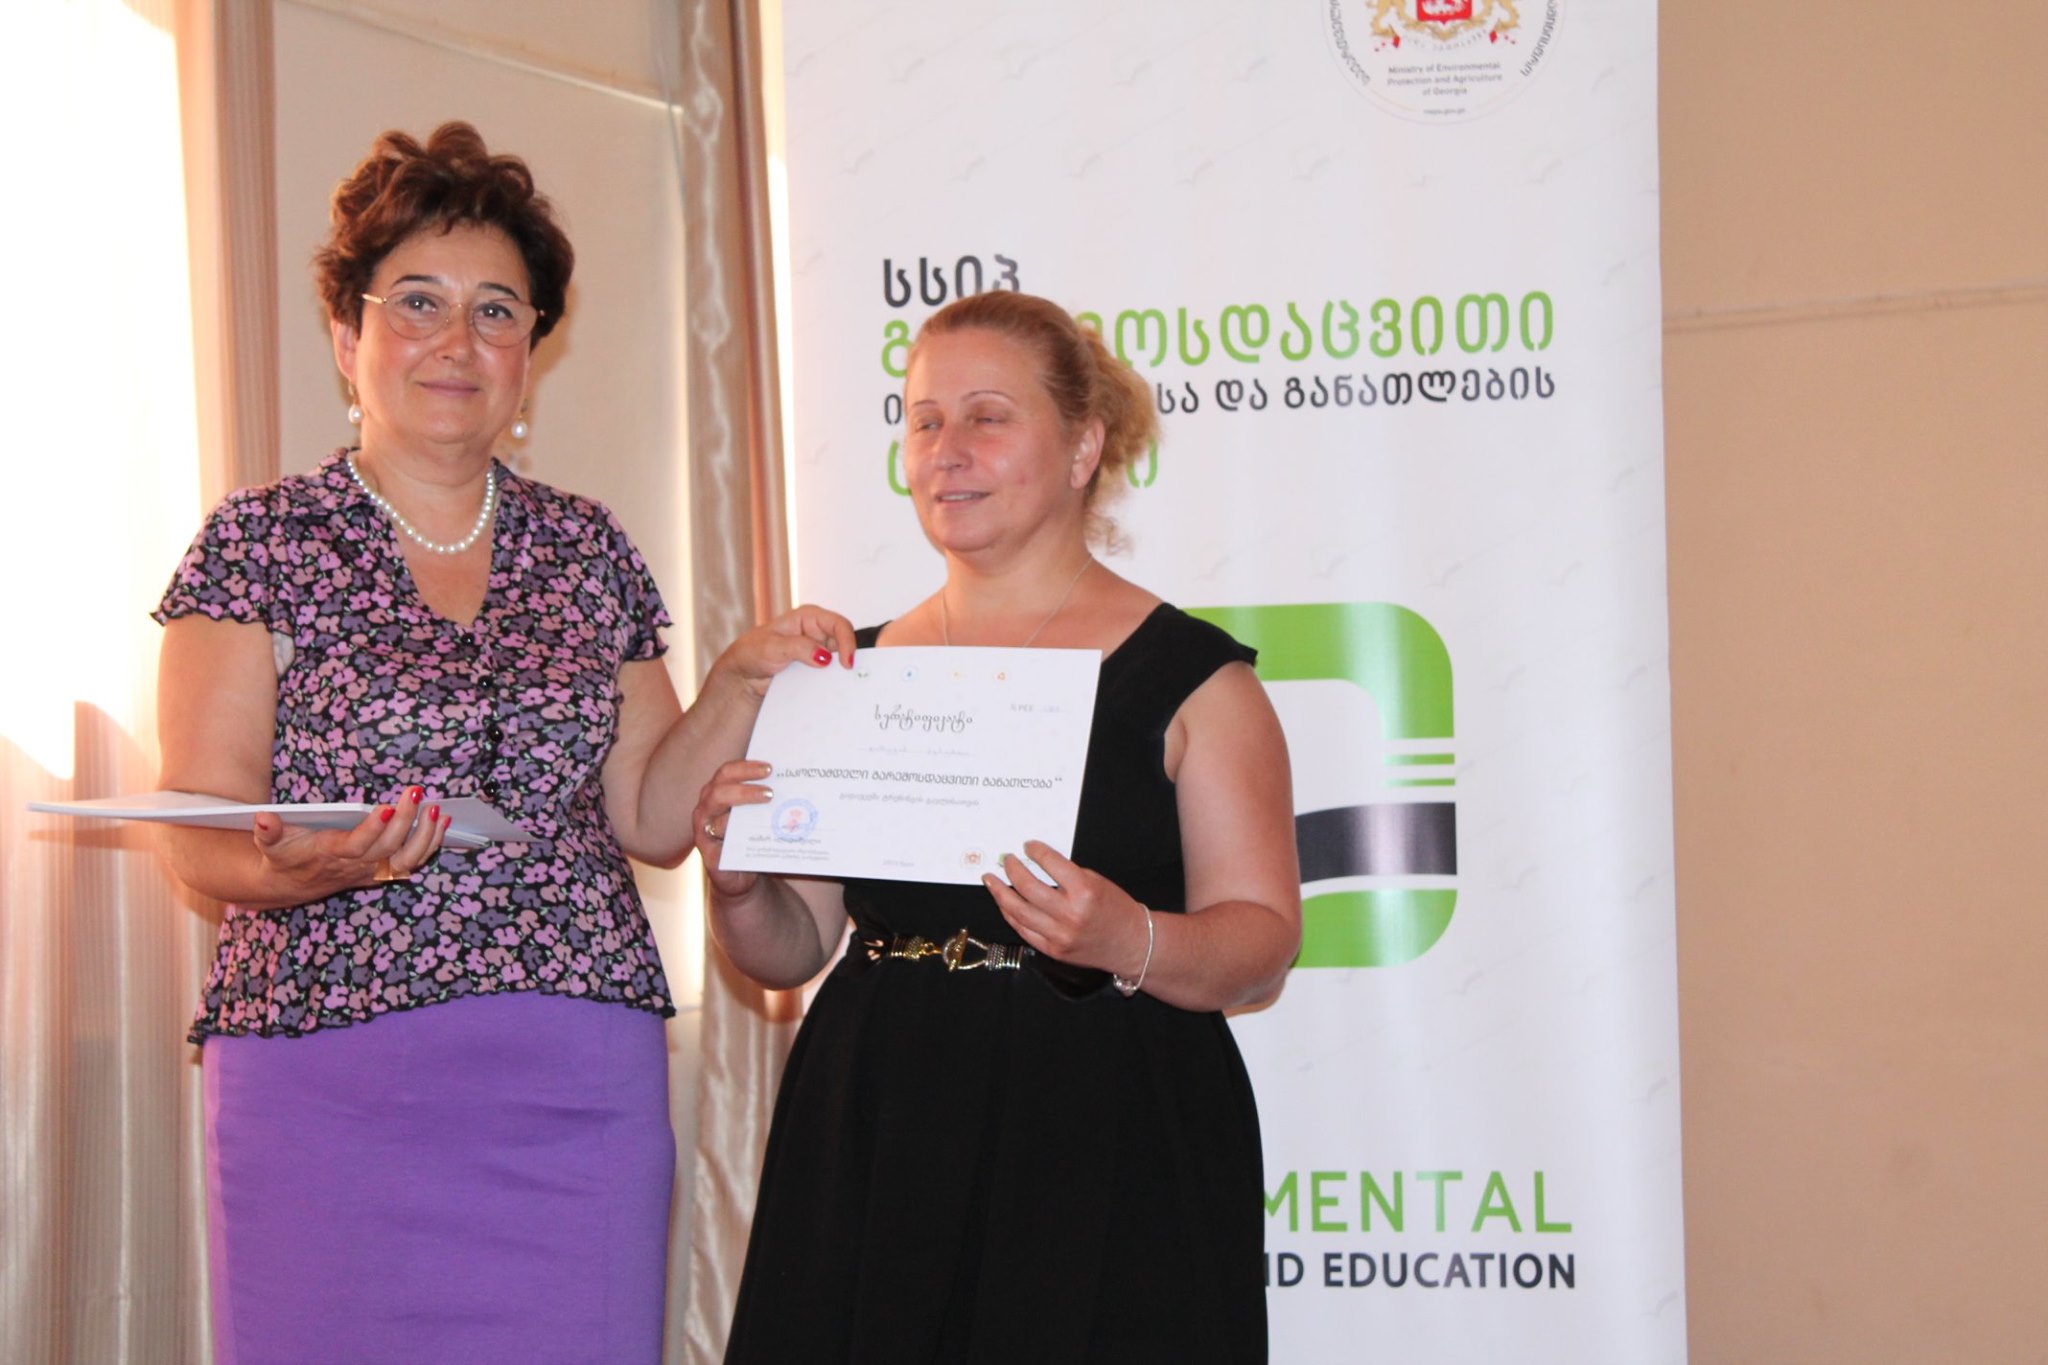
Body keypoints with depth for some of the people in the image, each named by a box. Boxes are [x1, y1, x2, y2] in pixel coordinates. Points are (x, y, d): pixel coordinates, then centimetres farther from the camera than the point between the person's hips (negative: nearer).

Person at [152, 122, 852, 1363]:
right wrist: (296, 868, -25)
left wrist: (744, 684, -2)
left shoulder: (589, 551, 12)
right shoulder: (258, 545, 2)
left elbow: (652, 820, 13)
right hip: (328, 1068, -3)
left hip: (581, 1090, 3)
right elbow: (198, 835, -4)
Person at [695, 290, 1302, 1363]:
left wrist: (1127, 943, -24)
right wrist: (738, 887, -7)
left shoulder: (1186, 676, 0)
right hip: (874, 1165, 3)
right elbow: (793, 948, 14)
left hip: (1104, 1163, -3)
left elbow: (1261, 947, -5)